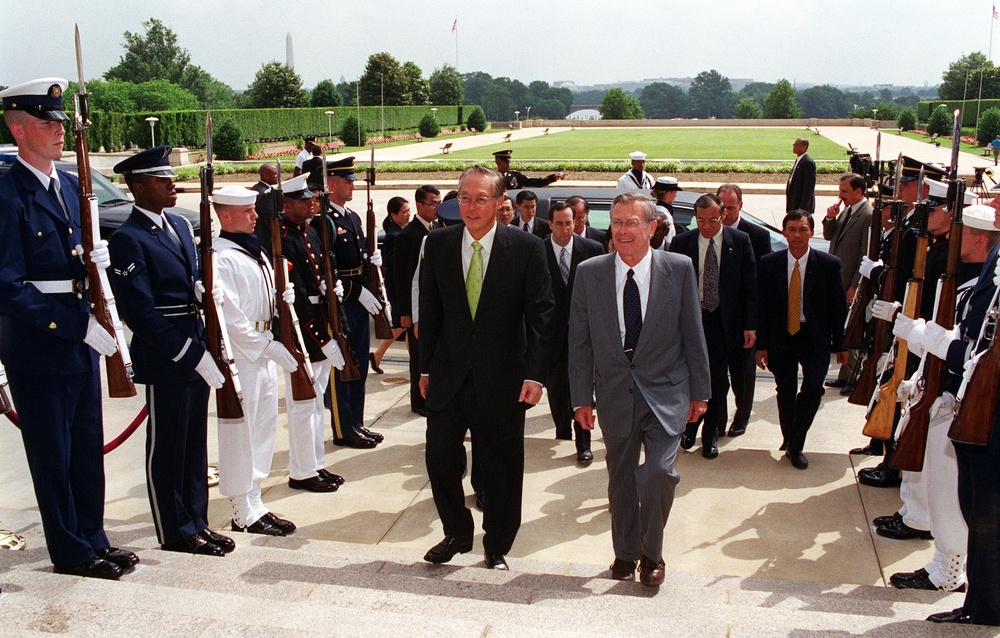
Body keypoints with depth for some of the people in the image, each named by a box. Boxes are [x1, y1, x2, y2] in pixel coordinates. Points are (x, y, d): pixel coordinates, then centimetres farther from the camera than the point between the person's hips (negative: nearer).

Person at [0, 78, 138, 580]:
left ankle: (93, 539, 31)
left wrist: (94, 259, -4)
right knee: (52, 456, 7)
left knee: (89, 448, 17)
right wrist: (78, 326, -20)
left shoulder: (69, 185, 10)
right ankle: (71, 553, 21)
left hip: (82, 339, 8)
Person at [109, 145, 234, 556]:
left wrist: (204, 290, -5)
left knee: (195, 441, 16)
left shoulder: (180, 225, 12)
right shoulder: (128, 239, -14)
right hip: (162, 357, -8)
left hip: (195, 351, 8)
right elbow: (139, 312, -20)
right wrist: (190, 353, -22)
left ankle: (197, 522, 29)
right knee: (166, 445, 6)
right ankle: (175, 532, 20)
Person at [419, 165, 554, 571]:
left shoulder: (526, 247, -7)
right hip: (448, 376, 2)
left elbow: (540, 315, -7)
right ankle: (457, 533, 29)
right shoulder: (438, 244, 2)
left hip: (502, 378, -2)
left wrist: (535, 374, -12)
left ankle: (497, 545, 29)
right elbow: (429, 310, 7)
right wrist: (425, 367, 6)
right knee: (439, 455, 4)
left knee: (501, 465, 9)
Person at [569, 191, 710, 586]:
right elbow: (579, 340, 2)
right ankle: (625, 553, 35)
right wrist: (581, 397, 0)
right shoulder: (589, 273, -1)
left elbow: (693, 333, 2)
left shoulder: (679, 268, -4)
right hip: (615, 392, 2)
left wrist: (699, 390, 4)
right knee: (621, 478, 13)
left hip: (665, 390, -2)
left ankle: (651, 552, 12)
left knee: (660, 471, -14)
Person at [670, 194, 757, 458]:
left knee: (717, 381, 6)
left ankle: (710, 435, 23)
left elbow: (750, 285, -1)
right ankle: (690, 426, 30)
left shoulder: (740, 241, -3)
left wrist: (750, 325, -5)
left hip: (724, 321, 0)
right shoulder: (681, 243, -1)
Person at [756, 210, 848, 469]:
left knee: (813, 387, -16)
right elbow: (761, 306, 0)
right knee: (785, 392, 10)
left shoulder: (829, 264, -5)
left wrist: (839, 345, 2)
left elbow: (838, 307, 1)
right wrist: (761, 345, -2)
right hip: (781, 336, 2)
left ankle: (795, 446, 0)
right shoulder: (769, 263, -2)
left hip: (815, 336, -1)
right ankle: (789, 439, 31)